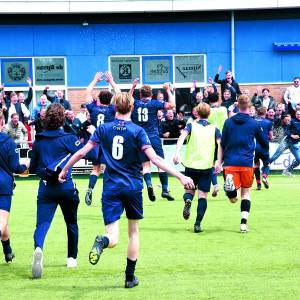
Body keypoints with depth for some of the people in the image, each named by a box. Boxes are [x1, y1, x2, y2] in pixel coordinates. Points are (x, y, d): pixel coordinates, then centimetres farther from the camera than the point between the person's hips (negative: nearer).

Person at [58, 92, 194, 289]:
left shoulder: (103, 129, 2)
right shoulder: (137, 131, -5)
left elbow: (81, 153, 4)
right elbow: (155, 159, -13)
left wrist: (65, 170, 19)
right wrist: (181, 176, -13)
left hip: (111, 188, 1)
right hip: (133, 187, -1)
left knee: (113, 238, -4)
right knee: (134, 231, 18)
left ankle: (103, 242, -41)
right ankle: (130, 277, 19)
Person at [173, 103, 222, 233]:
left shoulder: (192, 126, 6)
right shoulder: (214, 129, 9)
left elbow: (182, 137, -13)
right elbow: (221, 144, -5)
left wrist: (177, 153, -23)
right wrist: (219, 162, -5)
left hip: (191, 164, 0)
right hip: (207, 166, 0)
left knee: (189, 190, 18)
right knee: (203, 194, 3)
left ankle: (188, 200, -18)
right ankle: (198, 224, -8)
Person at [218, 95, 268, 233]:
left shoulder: (228, 122, 5)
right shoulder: (254, 124, 2)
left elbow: (222, 144, 7)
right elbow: (264, 144, 13)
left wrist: (220, 161, 19)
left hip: (230, 162, 1)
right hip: (247, 163, -1)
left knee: (233, 198, 1)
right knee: (246, 192, 13)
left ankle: (230, 187, -37)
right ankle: (243, 223, -1)